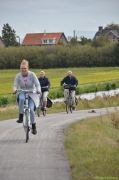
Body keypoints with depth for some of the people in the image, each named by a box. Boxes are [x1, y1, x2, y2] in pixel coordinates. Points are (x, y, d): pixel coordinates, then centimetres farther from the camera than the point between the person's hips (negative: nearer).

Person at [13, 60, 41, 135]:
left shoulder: (32, 74, -10)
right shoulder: (18, 76, -5)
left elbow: (37, 84, -14)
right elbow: (15, 85, -10)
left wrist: (38, 90, -35)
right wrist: (14, 89, -34)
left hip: (32, 94, -1)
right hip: (22, 93, 1)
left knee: (31, 109, -18)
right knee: (21, 98, -37)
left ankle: (34, 126, 2)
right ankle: (21, 117, -26)